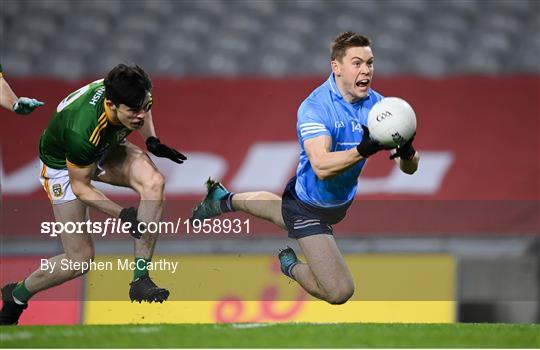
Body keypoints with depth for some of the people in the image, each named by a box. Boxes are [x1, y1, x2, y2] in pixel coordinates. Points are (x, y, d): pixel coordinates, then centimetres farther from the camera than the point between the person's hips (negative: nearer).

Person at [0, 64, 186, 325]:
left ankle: (140, 279, -19)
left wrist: (151, 141, -6)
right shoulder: (81, 133, -43)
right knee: (81, 258, -7)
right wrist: (121, 214, -33)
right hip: (64, 165, -6)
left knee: (154, 182, -25)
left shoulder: (134, 97, -26)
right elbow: (80, 187, -26)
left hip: (106, 149, 6)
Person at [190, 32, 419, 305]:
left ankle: (225, 200, 61)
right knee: (339, 292, -16)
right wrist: (363, 151, -58)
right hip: (309, 209, -7)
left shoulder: (375, 104, -14)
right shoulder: (315, 107, -30)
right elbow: (321, 166, -43)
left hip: (340, 204, 7)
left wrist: (406, 153, -41)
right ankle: (292, 267, 15)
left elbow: (410, 168, -17)